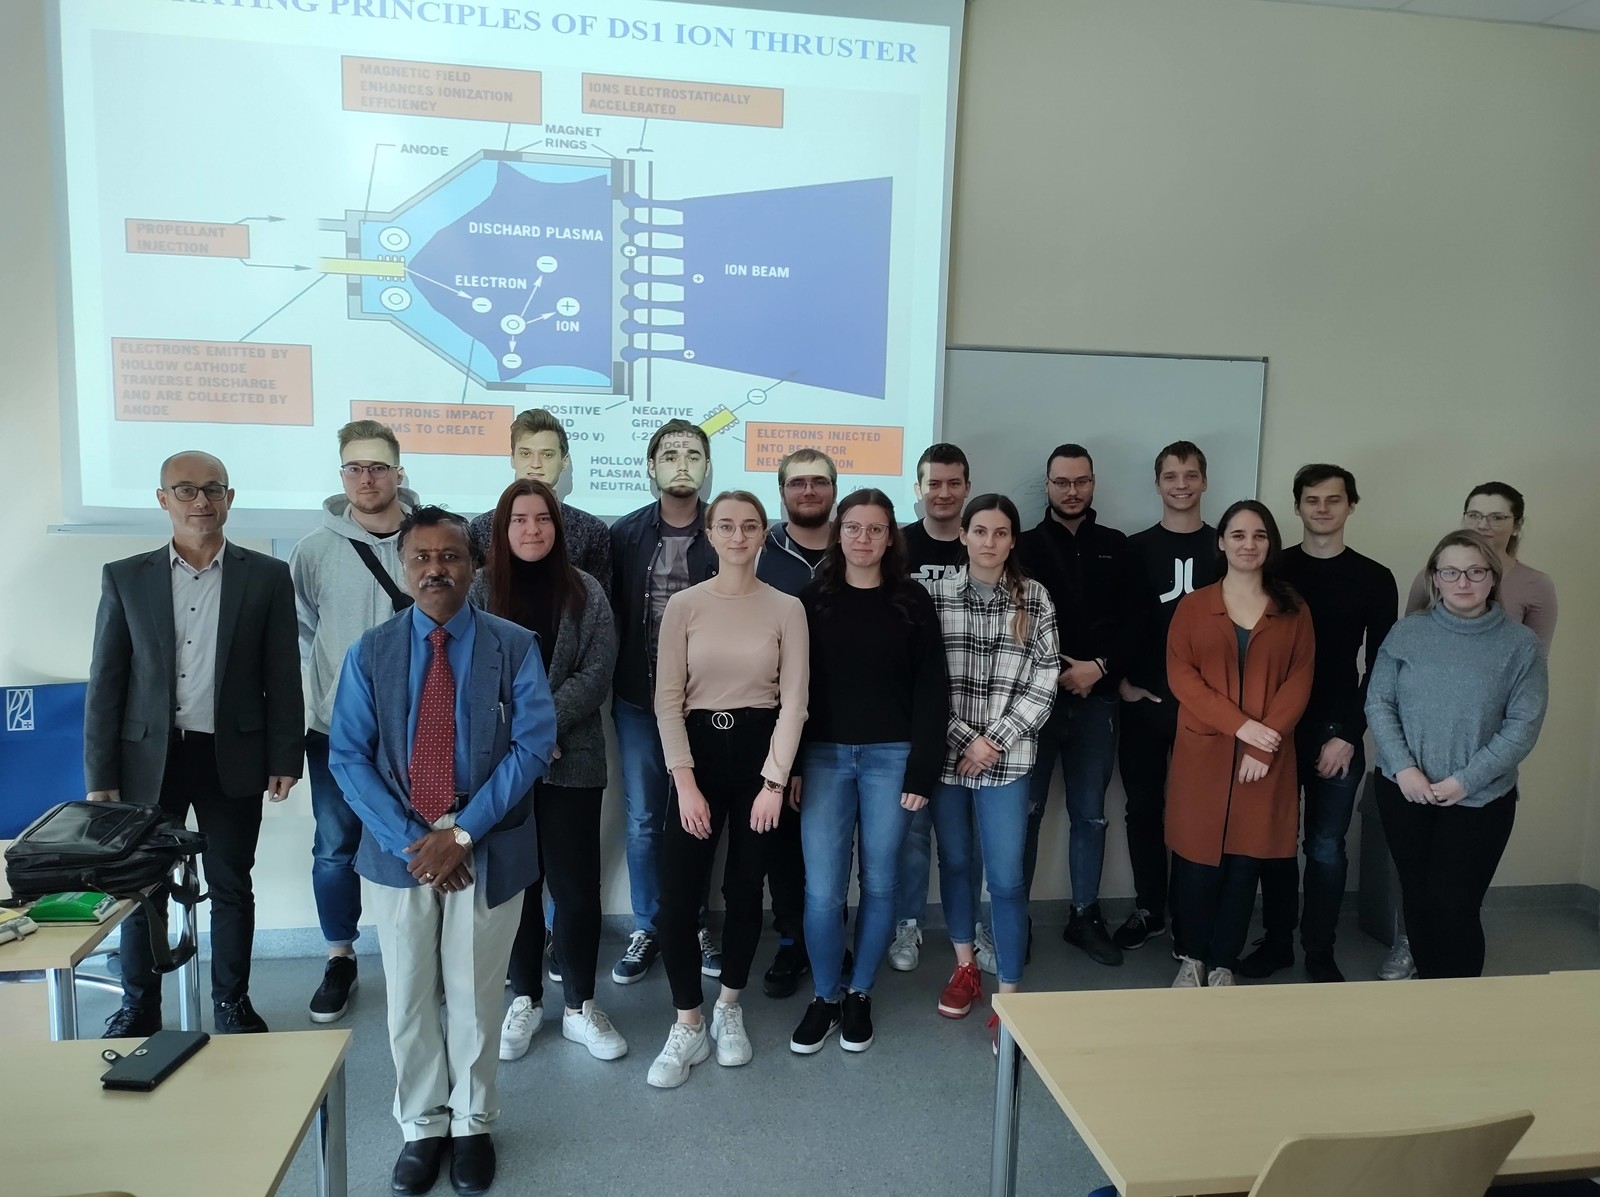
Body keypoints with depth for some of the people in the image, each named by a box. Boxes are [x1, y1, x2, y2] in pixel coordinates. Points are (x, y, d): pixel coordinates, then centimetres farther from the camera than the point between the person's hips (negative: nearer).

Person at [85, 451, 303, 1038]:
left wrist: (285, 757, -3)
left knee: (231, 887, 11)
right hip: (148, 758, 1)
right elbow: (105, 683, 2)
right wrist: (100, 775, -1)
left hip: (232, 759, -1)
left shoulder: (267, 577, -2)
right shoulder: (125, 578, 1)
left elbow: (283, 676, 0)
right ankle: (138, 1007, 31)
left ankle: (232, 1004, 28)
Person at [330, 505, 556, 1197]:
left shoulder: (515, 647, -5)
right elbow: (348, 756, -4)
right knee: (409, 999, 13)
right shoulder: (370, 652, 0)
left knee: (474, 996, 12)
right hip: (398, 850, 2)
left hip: (490, 850, -1)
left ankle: (472, 1125, 33)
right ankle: (422, 1126, 34)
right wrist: (409, 839, -13)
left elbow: (533, 745, -11)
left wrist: (462, 832, -16)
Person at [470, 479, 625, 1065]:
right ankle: (524, 999, 26)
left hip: (571, 758, 0)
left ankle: (579, 1005, 18)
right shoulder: (479, 589, 1)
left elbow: (596, 673, -4)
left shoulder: (585, 591, 2)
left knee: (577, 884, 3)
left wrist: (543, 723, -14)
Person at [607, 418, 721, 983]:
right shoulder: (626, 534, 1)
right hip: (639, 700, 1)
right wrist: (616, 685, -1)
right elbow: (609, 613, 3)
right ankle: (646, 930, 25)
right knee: (643, 820, 10)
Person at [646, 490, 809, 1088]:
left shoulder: (786, 608, -1)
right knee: (677, 894, -3)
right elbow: (668, 698, -3)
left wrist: (775, 781, -9)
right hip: (698, 749, 0)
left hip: (760, 751, 0)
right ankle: (688, 1025, 16)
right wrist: (685, 782, -10)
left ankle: (729, 1008, 32)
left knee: (745, 888, 9)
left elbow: (793, 700, -3)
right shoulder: (684, 605, -1)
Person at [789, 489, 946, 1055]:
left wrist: (923, 770, -7)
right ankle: (824, 996, 20)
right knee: (823, 888, -1)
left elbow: (930, 691, -1)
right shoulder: (812, 599, 4)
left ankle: (859, 996, 26)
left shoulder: (912, 601, 1)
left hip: (891, 757, 0)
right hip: (824, 756, 1)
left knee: (878, 883, 8)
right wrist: (790, 765, -2)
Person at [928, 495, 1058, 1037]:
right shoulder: (936, 595, 0)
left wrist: (994, 740, -10)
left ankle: (1009, 996, 10)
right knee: (955, 862, 15)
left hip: (1007, 758, -1)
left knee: (1006, 879, -2)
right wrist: (965, 740, -10)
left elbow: (1043, 686, -2)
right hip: (946, 754, 1)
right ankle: (965, 966, 34)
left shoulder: (1035, 599, 0)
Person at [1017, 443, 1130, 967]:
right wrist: (1055, 674, -11)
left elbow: (1131, 621, 5)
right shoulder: (1026, 546, 3)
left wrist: (1100, 667, -10)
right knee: (1026, 810, 4)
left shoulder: (1116, 547, 10)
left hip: (1096, 699, 2)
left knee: (1090, 814, 11)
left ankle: (1086, 915, 23)